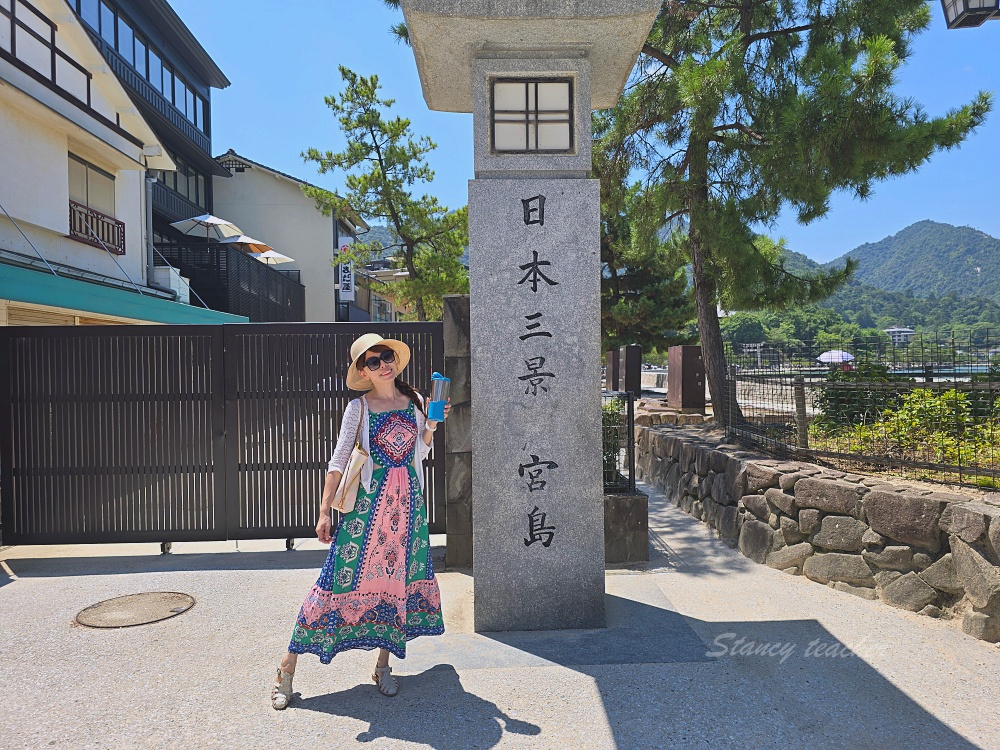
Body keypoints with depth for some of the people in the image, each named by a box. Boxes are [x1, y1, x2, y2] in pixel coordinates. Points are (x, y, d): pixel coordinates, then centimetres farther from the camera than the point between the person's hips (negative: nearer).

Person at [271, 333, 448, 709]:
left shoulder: (415, 401, 7)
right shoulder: (359, 407, -4)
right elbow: (338, 461, -6)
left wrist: (431, 425, -1)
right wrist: (324, 511, -10)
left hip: (409, 498, 4)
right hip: (369, 498, -4)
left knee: (400, 576, 8)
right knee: (342, 576, -4)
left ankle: (383, 665, 25)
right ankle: (287, 668, 9)